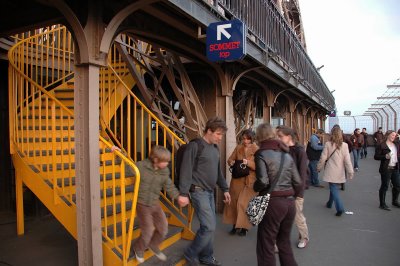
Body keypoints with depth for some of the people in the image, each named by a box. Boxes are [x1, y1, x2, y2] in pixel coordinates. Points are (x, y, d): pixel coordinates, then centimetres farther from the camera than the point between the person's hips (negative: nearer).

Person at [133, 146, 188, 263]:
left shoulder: (165, 171, -5)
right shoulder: (141, 166, -19)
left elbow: (169, 186, 2)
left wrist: (178, 196, -11)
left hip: (155, 204, 5)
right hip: (142, 204, -5)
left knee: (163, 229, 12)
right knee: (148, 231, 2)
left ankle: (154, 246, 42)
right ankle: (139, 249, 35)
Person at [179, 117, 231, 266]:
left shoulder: (215, 149, 12)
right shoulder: (195, 146, -13)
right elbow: (186, 170, -16)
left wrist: (225, 189, 19)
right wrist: (184, 193, -19)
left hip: (210, 191, 8)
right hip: (198, 191, -8)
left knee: (211, 225, 12)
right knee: (209, 226, -10)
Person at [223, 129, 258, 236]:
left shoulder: (257, 149, -8)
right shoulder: (238, 148, 4)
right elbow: (230, 159, 10)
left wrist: (248, 163, -28)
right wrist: (232, 162, -12)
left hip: (250, 181, -4)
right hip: (237, 178, 4)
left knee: (244, 203, -3)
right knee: (234, 201, 8)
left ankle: (244, 227, 14)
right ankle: (235, 225, 24)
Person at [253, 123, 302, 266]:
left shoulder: (261, 154, -8)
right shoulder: (287, 154, 10)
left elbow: (263, 182, -20)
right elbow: (298, 183, 7)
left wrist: (255, 187, 0)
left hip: (273, 202, -7)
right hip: (289, 203, 7)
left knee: (266, 244, 7)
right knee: (285, 241, 23)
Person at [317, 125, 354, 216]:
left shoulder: (328, 144, -11)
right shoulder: (344, 145, -7)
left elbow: (323, 158, -7)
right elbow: (347, 160, -7)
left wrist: (319, 167, 8)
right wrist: (350, 171, -2)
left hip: (331, 171, -3)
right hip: (340, 172, 3)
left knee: (333, 188, 1)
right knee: (333, 187, 20)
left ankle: (340, 208, -12)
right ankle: (330, 203, 36)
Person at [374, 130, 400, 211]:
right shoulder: (381, 145, -10)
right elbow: (376, 156, -12)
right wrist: (385, 156, -25)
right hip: (386, 169, -7)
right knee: (384, 186, 0)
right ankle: (382, 204, 10)